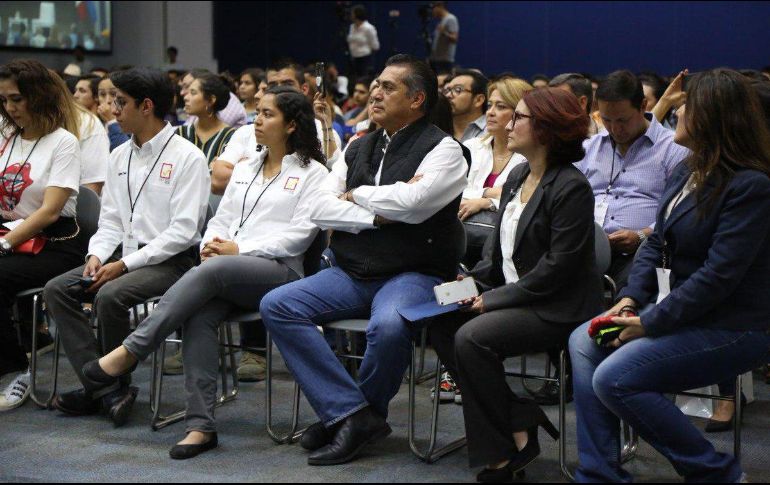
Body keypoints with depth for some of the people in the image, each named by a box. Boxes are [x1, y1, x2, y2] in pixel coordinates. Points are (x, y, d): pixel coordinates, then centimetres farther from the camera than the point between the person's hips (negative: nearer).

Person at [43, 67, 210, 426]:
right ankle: (105, 388, -16)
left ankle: (112, 384, -8)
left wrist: (125, 264, -18)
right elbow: (110, 219, 18)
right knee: (56, 290, -13)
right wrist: (97, 255, -4)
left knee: (110, 296, -32)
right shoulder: (119, 156, 15)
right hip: (125, 253, 8)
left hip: (169, 260, -8)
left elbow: (183, 231, -16)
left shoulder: (186, 157, -9)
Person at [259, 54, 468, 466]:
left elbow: (411, 201, -21)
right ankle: (354, 414, -18)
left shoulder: (442, 149, -2)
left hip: (412, 274, -6)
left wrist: (356, 195, -3)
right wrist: (377, 214, -9)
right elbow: (319, 208, 6)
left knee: (387, 326, -37)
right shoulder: (359, 148, 17)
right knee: (276, 305, -13)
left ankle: (343, 413, -6)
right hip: (352, 273, 6)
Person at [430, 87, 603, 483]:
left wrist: (495, 299, -17)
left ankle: (501, 451, -9)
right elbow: (499, 243, 19)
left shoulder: (571, 187, -16)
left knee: (472, 339, -26)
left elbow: (557, 267, -20)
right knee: (441, 326, -8)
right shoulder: (517, 176, 12)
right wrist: (474, 281, 1)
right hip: (513, 295, 9)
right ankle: (520, 423, -4)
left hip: (558, 309, -9)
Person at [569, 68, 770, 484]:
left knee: (614, 378, -21)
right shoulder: (686, 173, 9)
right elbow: (657, 243, 12)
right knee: (584, 343, -4)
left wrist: (651, 322, -20)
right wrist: (632, 298, -4)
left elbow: (719, 275, -24)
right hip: (675, 309, 9)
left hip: (729, 327, -9)